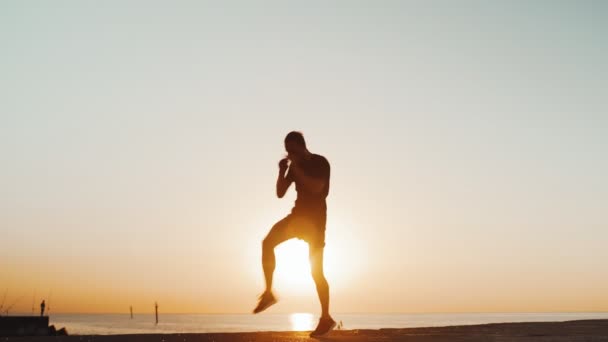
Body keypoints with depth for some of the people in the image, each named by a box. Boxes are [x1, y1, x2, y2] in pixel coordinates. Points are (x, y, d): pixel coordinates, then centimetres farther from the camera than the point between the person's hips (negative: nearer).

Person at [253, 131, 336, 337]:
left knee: (316, 270, -6)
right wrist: (282, 170, -6)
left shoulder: (320, 162, -9)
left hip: (316, 217, -6)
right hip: (299, 214, 6)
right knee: (268, 243, -16)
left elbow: (316, 188, -25)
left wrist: (296, 168, -22)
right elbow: (280, 193, 9)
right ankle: (268, 293, -8)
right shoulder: (295, 166, 10)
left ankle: (326, 318, 3)